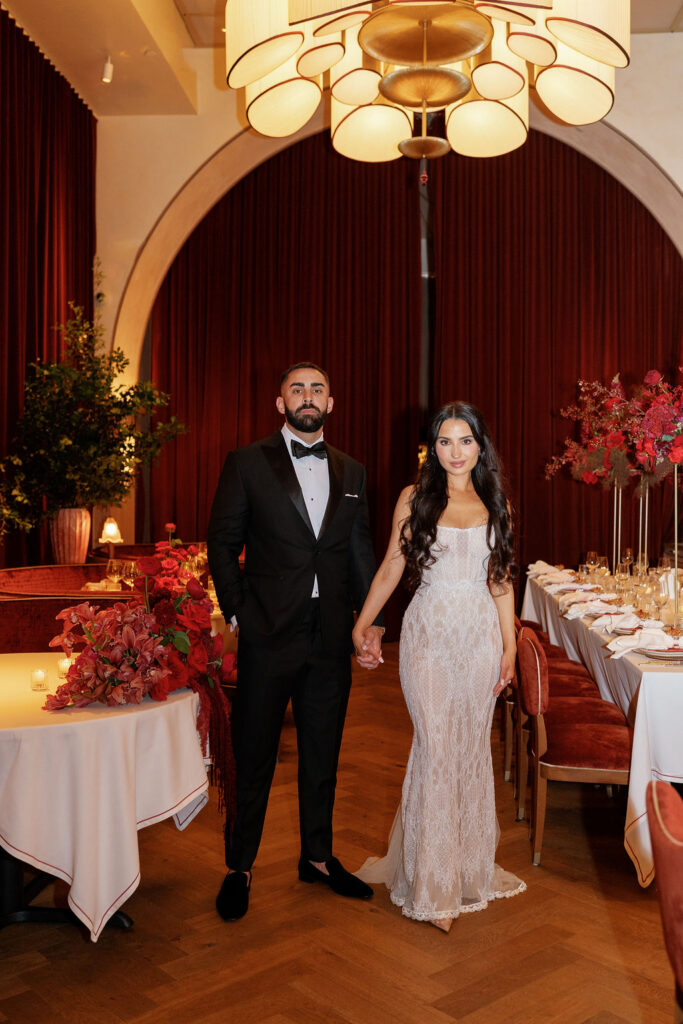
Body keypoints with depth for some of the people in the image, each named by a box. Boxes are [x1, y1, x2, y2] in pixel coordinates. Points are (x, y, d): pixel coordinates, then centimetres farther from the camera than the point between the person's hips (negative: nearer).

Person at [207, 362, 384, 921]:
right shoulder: (248, 463, -1)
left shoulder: (351, 472, 10)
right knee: (254, 756, 8)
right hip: (268, 635, -3)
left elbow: (361, 552, 11)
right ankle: (240, 867, 25)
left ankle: (318, 856, 33)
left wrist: (372, 621, 2)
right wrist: (238, 614, -7)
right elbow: (223, 543, -1)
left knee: (323, 753, 15)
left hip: (331, 637, 4)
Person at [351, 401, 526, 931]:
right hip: (429, 633, -2)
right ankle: (433, 885, 10)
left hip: (481, 634, 2)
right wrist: (362, 624, -2)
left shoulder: (495, 504, 8)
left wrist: (510, 645, 7)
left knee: (472, 747, 9)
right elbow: (391, 569, 4)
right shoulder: (414, 499, 1)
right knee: (436, 748, -3)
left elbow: (501, 580, 10)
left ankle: (471, 863, 28)